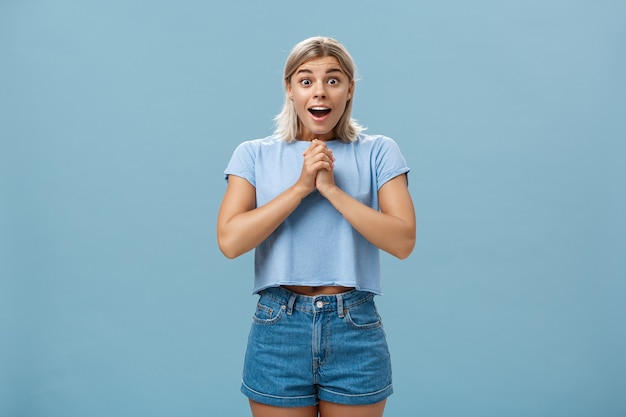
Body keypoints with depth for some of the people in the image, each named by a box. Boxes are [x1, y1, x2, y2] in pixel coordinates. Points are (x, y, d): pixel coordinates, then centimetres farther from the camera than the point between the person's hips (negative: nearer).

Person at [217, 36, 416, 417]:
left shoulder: (378, 152, 1)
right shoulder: (254, 155, 3)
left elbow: (403, 241, -9)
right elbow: (230, 240, -9)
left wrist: (331, 188, -15)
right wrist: (301, 186, -14)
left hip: (356, 331, 0)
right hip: (279, 329, 0)